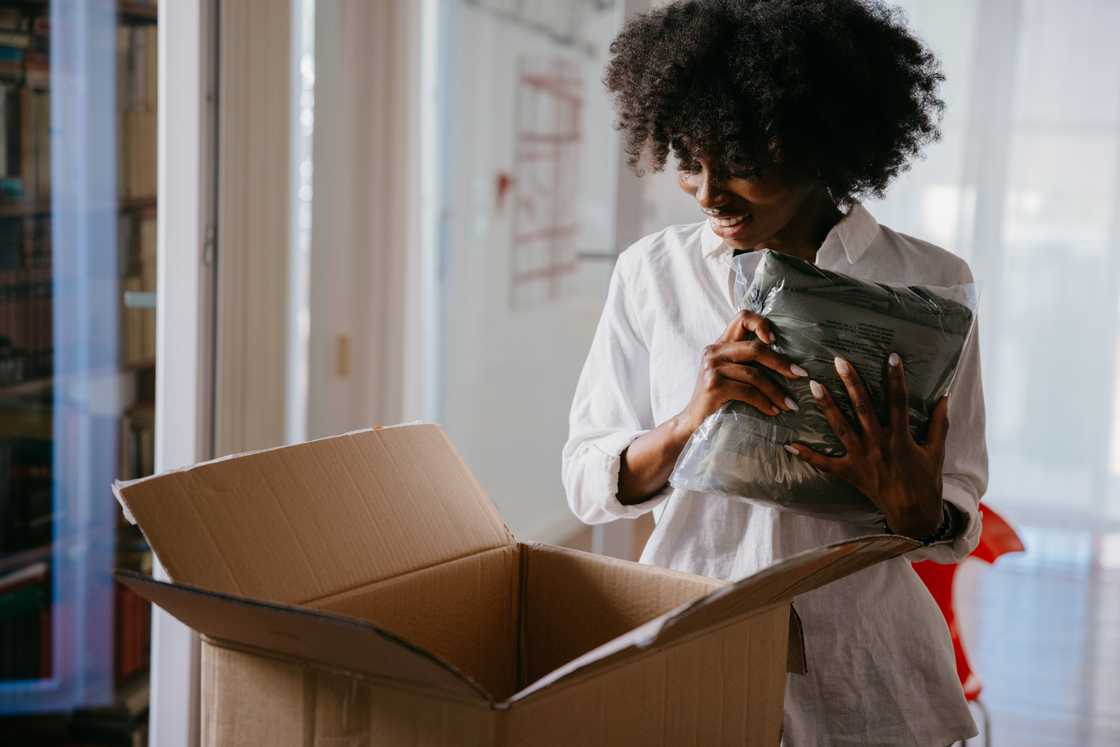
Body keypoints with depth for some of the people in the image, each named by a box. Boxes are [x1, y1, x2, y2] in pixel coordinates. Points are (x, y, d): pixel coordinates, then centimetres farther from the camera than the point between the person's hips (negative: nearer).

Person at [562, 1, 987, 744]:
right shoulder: (652, 271, -4)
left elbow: (958, 526, -2)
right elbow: (588, 484, -4)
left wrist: (917, 510, -24)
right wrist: (686, 423, -22)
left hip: (858, 673, -1)